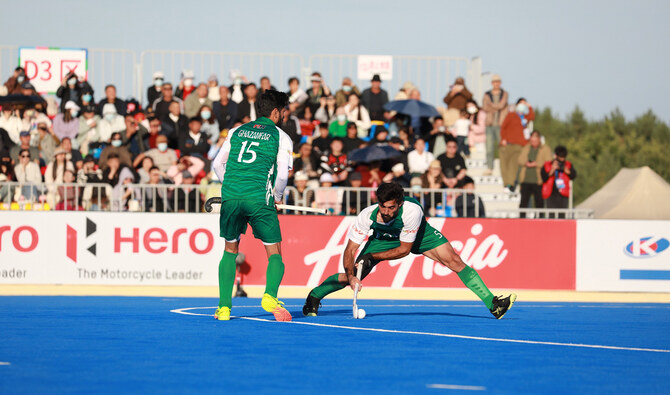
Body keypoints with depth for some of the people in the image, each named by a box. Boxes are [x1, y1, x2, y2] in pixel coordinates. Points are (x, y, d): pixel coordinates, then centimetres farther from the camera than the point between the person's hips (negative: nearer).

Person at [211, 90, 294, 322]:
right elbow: (282, 174, -3)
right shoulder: (281, 137, 6)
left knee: (230, 251, 18)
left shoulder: (237, 131, 17)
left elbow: (217, 164, 17)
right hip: (260, 198, -3)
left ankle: (224, 307, 10)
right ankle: (270, 296, -22)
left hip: (230, 197, 3)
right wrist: (277, 198, 14)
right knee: (274, 253, 6)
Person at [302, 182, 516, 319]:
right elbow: (350, 250, -26)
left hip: (417, 233, -1)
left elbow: (404, 249, -26)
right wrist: (351, 276, -40)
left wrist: (371, 257, -26)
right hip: (383, 237, 1)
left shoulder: (412, 211, -39)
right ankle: (314, 296, 19)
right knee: (352, 277, -9)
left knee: (454, 260, -18)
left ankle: (493, 304, -17)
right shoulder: (367, 216, -34)